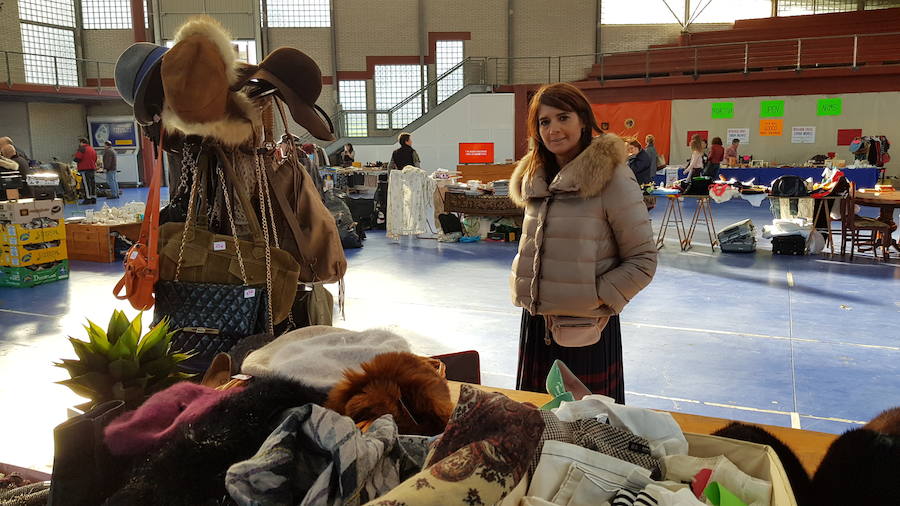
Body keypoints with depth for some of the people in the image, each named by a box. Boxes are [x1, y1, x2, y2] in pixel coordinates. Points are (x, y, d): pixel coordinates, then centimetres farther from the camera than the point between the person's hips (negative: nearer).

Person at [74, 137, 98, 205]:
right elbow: (95, 160, 22)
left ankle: (88, 199, -11)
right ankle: (93, 198, 12)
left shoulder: (82, 149, -9)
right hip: (92, 169, 8)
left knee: (86, 184, -8)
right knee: (92, 183, 10)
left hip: (85, 169, -8)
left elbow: (77, 158, -14)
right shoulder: (92, 149, 17)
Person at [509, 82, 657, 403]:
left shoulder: (612, 178, -12)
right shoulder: (535, 178, 8)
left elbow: (643, 260, -10)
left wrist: (597, 297, -16)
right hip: (535, 323, 6)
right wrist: (522, 287, 8)